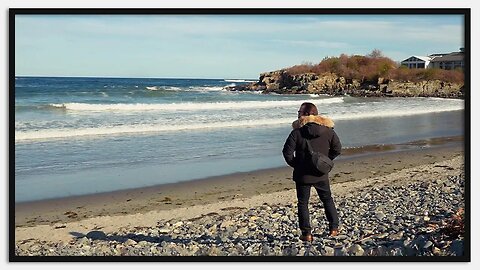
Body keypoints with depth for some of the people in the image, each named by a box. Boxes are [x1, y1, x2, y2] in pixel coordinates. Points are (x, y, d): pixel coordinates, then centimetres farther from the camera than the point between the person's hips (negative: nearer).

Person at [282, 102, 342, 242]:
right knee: (327, 199, 20)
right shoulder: (328, 130, -2)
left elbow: (287, 152, -15)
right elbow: (337, 149, 5)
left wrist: (295, 164, 1)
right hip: (321, 174, 3)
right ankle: (334, 227, 22)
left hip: (303, 175, -3)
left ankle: (306, 233, 5)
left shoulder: (297, 132, -14)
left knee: (303, 203, 8)